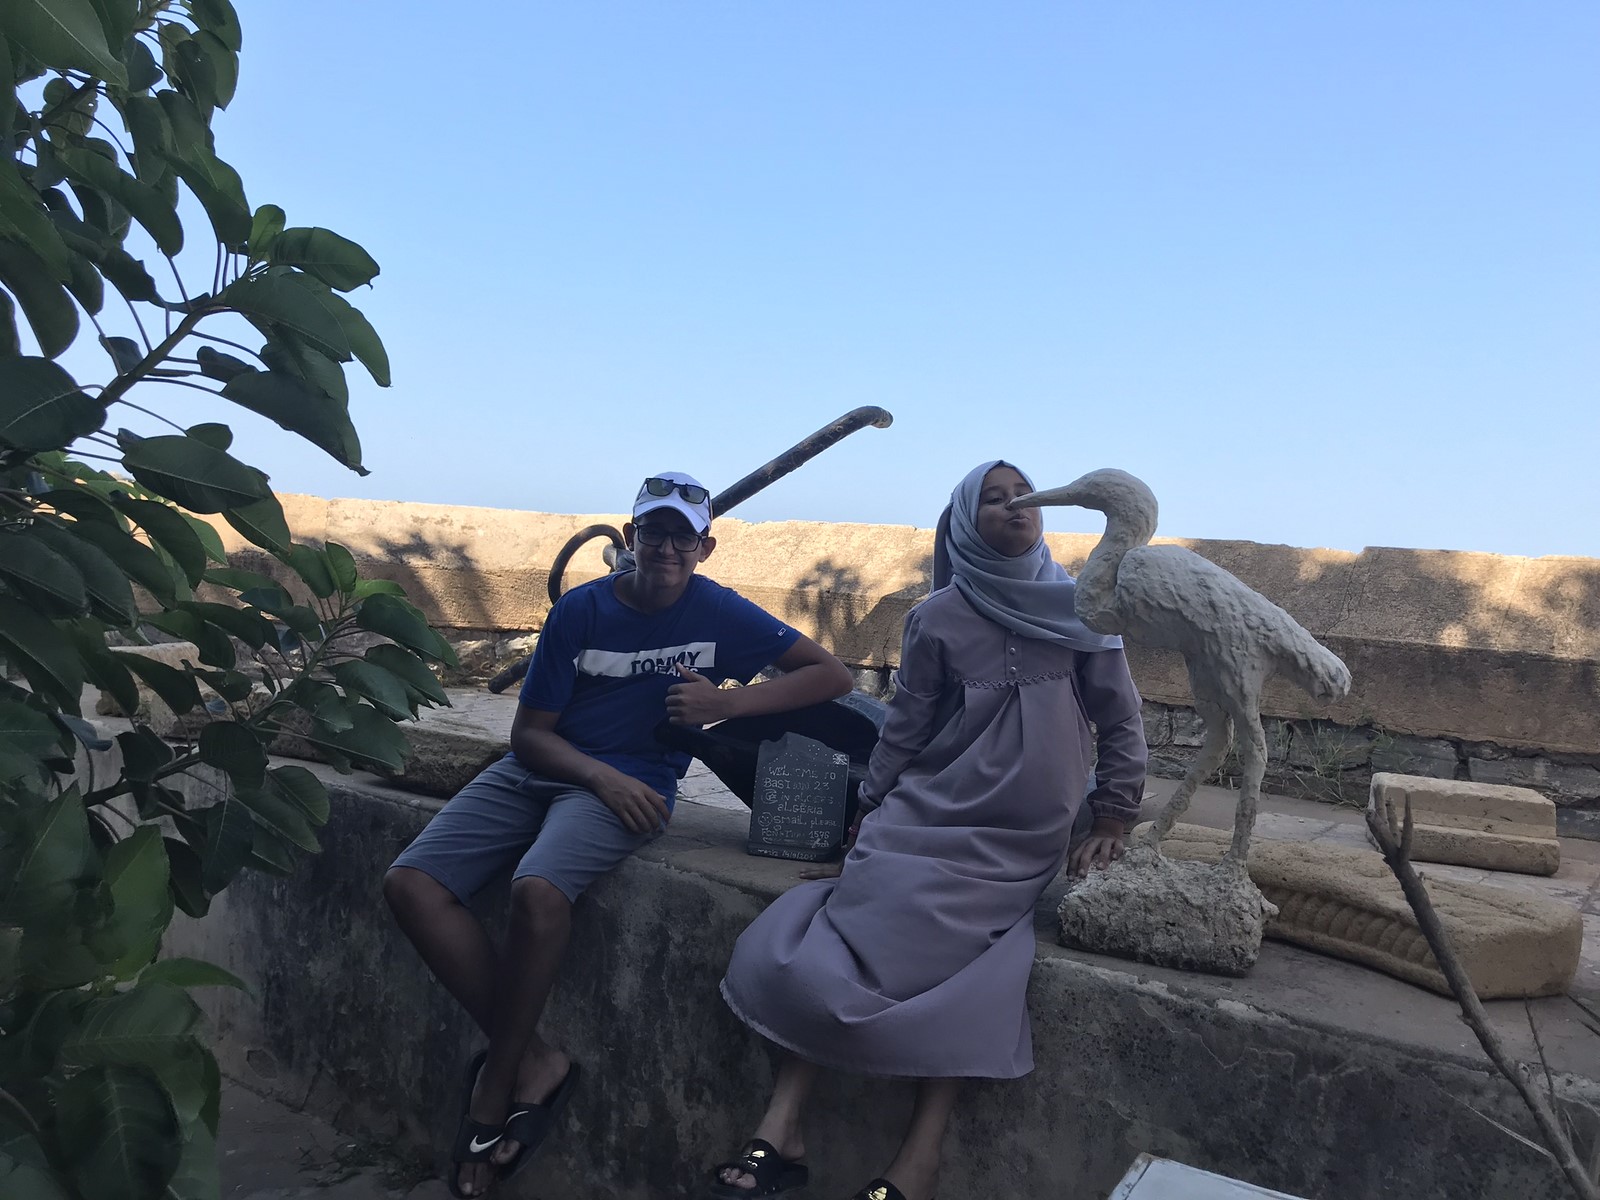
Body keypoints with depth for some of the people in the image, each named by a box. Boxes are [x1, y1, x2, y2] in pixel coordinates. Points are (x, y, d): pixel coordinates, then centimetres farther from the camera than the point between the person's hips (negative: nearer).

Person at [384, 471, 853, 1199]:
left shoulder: (718, 612, -3)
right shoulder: (581, 609, 0)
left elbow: (833, 676, -4)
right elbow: (529, 733, 1)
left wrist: (728, 704, -16)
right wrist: (602, 776, -17)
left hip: (631, 785, -3)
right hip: (539, 769, 4)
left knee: (537, 892, -33)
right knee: (411, 886, -17)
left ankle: (494, 1091, -11)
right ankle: (533, 1061, -10)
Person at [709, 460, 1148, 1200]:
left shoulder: (1081, 610, 3)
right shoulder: (937, 619, 2)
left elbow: (1121, 725, 7)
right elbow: (903, 730, 7)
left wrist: (1111, 822, 3)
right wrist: (870, 820, 5)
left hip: (1020, 843, -1)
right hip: (930, 819, 1)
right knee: (831, 940, -21)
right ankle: (781, 1126, -17)